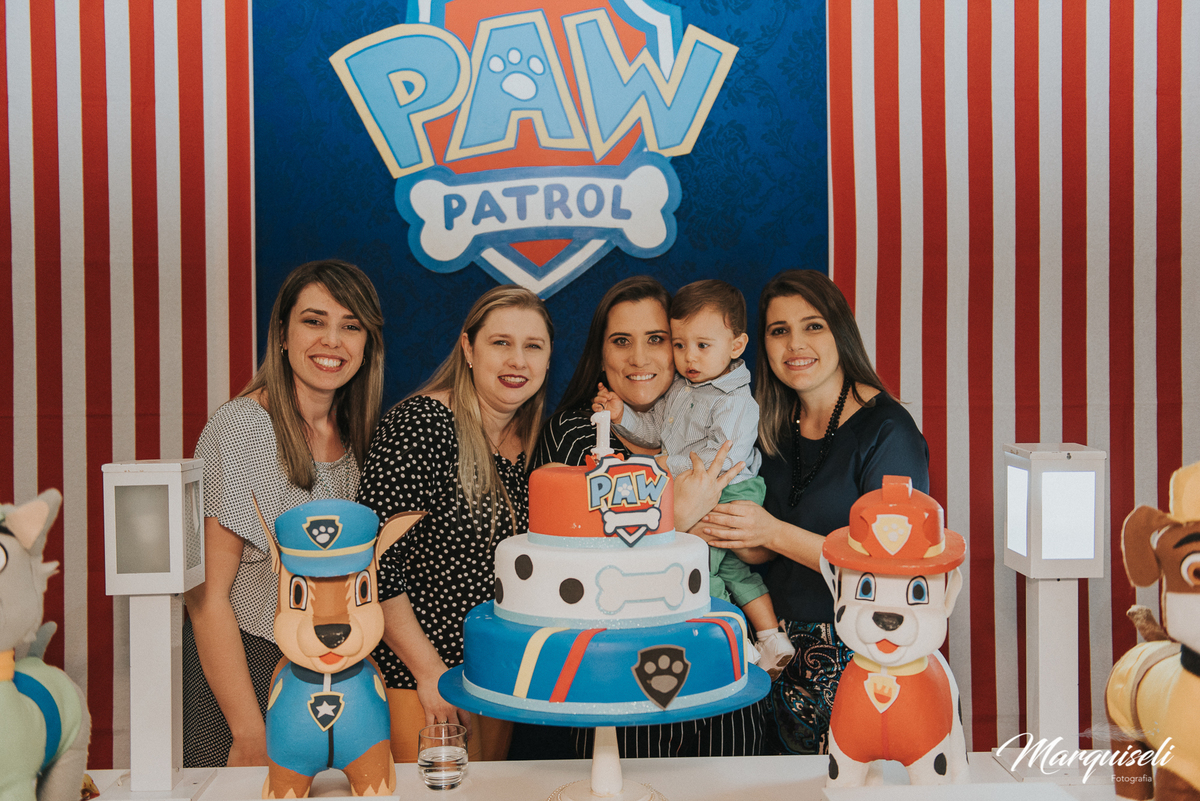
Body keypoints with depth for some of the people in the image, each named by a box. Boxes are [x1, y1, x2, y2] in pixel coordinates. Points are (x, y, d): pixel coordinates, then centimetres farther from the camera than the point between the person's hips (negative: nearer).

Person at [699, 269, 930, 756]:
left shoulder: (887, 430, -14)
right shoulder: (776, 429, 5)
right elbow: (767, 554, 8)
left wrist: (774, 532, -22)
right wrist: (727, 533, -13)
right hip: (786, 654, 6)